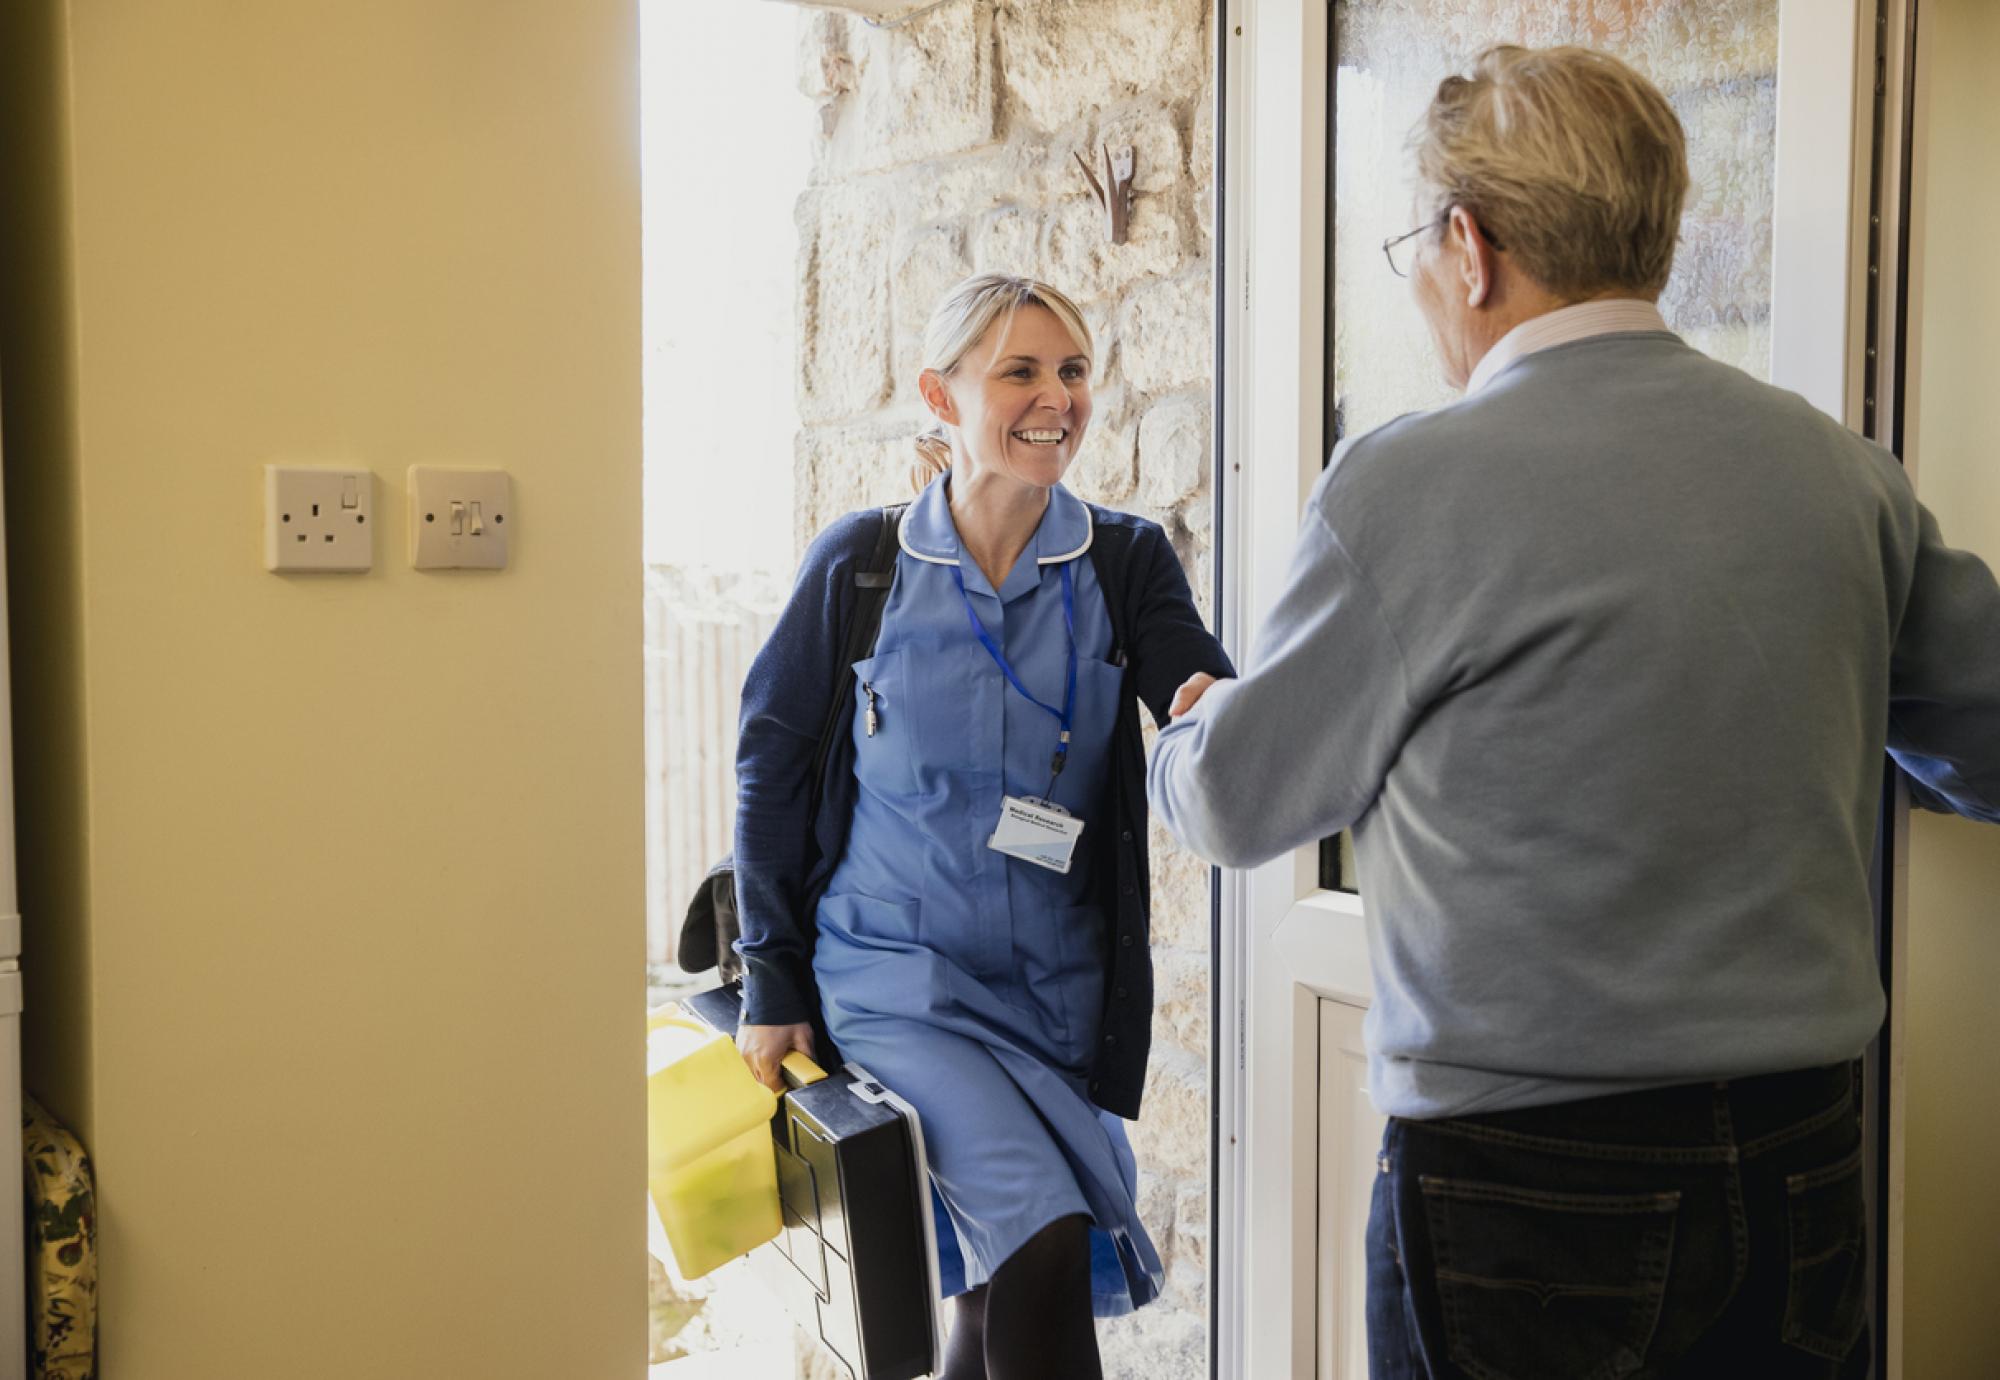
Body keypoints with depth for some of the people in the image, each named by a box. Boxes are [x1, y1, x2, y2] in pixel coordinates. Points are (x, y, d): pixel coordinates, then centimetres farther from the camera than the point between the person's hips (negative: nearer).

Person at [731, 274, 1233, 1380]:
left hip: (1063, 993, 3)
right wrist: (773, 985, -2)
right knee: (1040, 1241, -20)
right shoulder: (862, 562, -5)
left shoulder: (1126, 562, -1)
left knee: (1006, 1291, 12)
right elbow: (771, 762, 0)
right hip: (894, 979, -3)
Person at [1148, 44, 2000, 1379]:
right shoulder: (1843, 472, 0)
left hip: (1528, 1183, -5)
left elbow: (1239, 804, -2)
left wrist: (1190, 726, 21)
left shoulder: (1408, 485, -14)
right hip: (1808, 1169, 5)